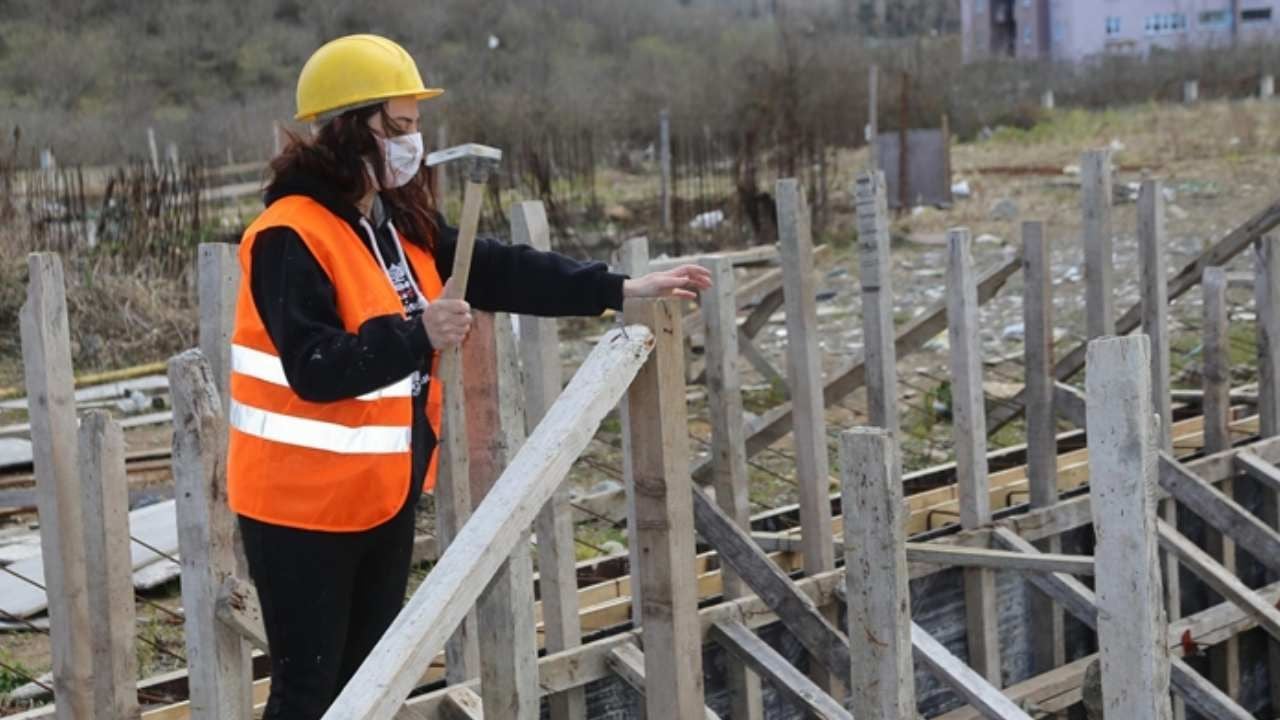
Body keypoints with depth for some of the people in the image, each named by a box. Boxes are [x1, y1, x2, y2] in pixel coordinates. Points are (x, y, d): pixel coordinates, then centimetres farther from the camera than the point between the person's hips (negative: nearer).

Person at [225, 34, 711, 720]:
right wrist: (418, 336, -29)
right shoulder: (290, 236, -19)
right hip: (303, 501, -8)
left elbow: (498, 272, 5)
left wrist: (620, 290, 1)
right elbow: (315, 369, -26)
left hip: (384, 491, 8)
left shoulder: (401, 222, 6)